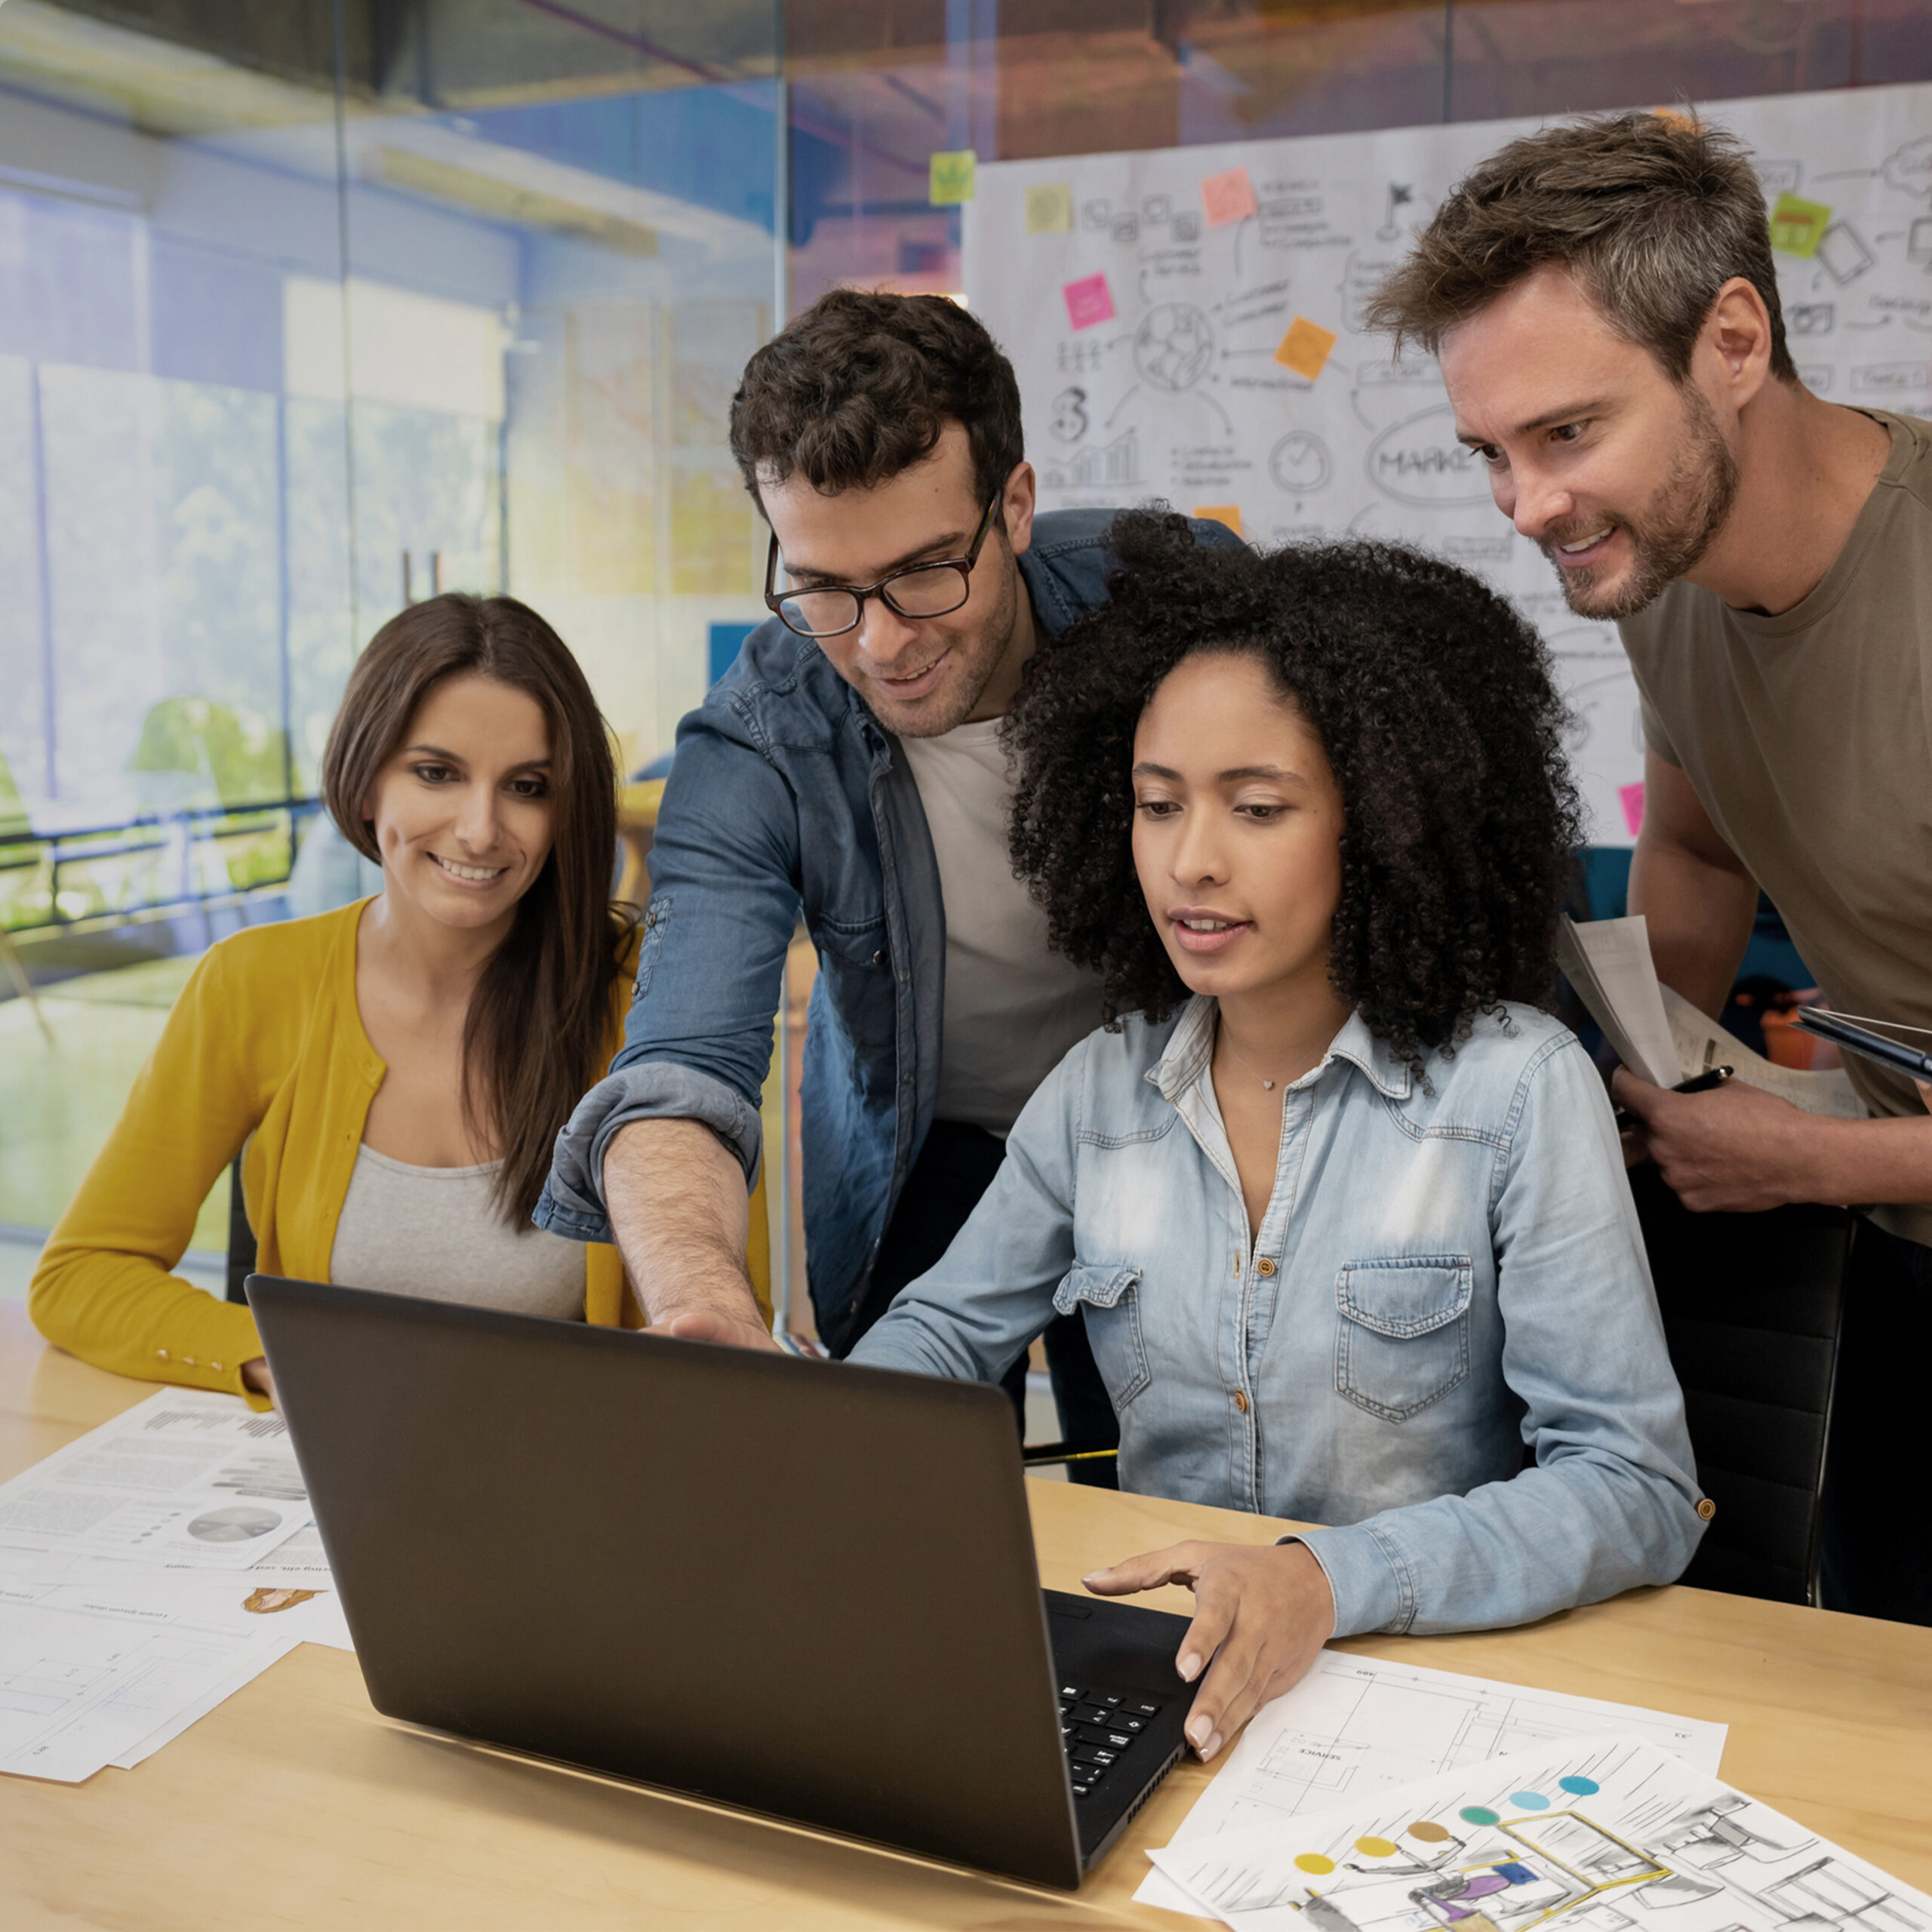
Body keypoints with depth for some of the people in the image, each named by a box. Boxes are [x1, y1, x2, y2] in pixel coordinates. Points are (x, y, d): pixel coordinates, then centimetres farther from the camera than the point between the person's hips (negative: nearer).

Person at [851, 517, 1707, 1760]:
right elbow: (948, 1331, 14)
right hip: (1158, 1664, 4)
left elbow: (1639, 1490, -15)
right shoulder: (1103, 1086, 2)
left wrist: (1335, 1578, -30)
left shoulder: (1519, 1088, -12)